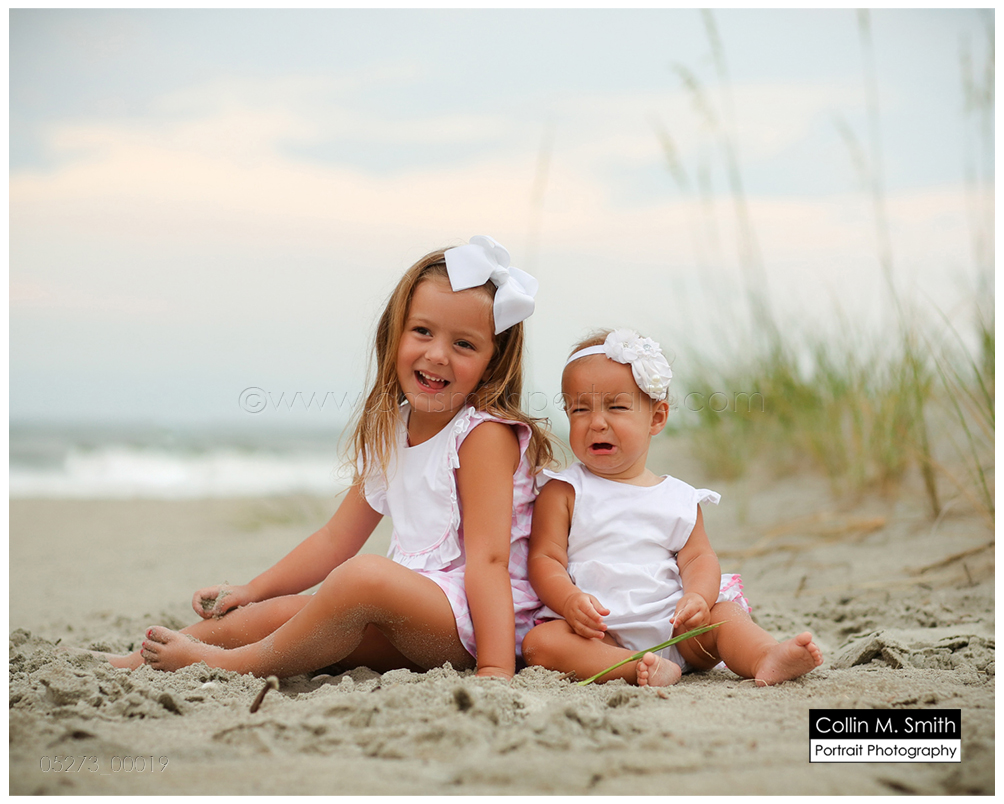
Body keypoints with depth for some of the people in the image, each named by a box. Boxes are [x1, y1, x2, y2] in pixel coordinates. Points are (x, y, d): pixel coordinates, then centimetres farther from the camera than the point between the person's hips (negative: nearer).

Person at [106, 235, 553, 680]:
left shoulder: (485, 434, -11)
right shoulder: (388, 433, 13)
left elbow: (488, 558, -19)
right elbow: (337, 538, 21)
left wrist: (496, 671, -27)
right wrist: (251, 591, 18)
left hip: (474, 624, -8)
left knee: (365, 576, -33)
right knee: (273, 613, -1)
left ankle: (231, 664, -15)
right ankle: (140, 663, 13)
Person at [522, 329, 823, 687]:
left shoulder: (680, 498, 14)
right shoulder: (563, 492, 6)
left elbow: (698, 557, 7)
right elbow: (545, 559, -1)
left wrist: (697, 596, -17)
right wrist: (571, 600, -22)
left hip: (674, 629, 3)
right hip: (599, 635, -3)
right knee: (539, 642, -29)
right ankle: (640, 669, -44)